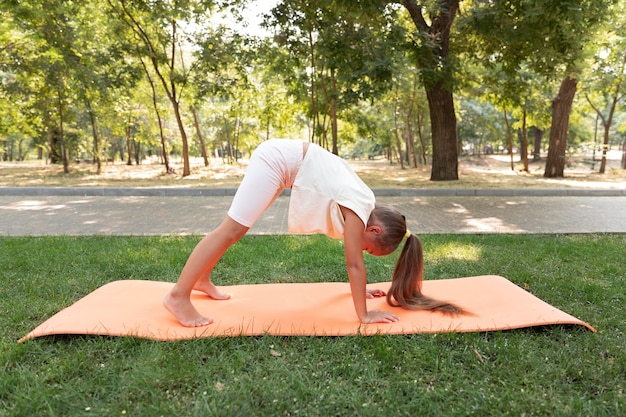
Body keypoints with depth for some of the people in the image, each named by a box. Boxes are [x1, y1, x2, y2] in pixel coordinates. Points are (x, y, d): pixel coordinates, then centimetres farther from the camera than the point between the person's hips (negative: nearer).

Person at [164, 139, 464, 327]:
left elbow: (354, 262, 16)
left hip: (282, 159, 9)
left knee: (235, 228, 13)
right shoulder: (359, 208, -20)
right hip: (278, 159, -9)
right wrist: (364, 315, -14)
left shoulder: (364, 206, 4)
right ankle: (179, 296, -10)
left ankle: (201, 279, 25)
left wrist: (359, 289, 24)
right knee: (232, 229, -13)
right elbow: (354, 263, -19)